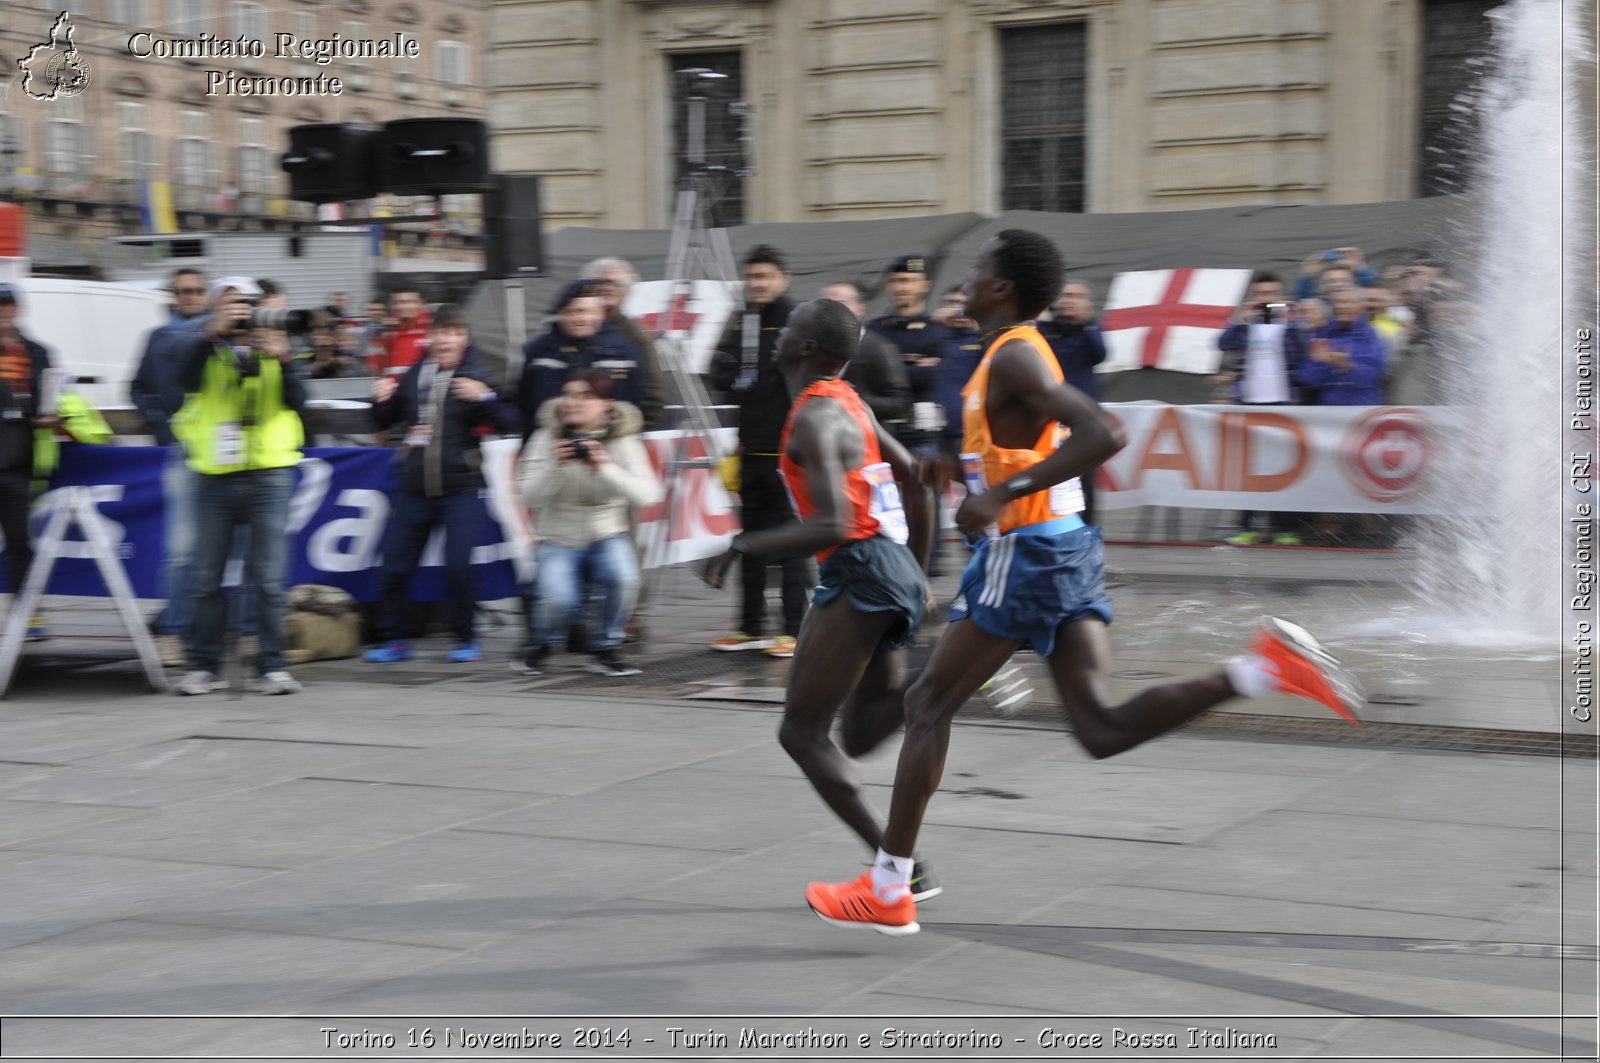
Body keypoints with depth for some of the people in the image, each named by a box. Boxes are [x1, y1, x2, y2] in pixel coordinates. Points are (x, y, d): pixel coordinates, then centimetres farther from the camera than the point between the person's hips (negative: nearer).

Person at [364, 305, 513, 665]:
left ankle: (467, 639, 7)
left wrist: (483, 398, -27)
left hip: (461, 488, -4)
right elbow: (384, 423, 20)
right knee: (394, 566, 4)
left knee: (458, 565, -11)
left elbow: (507, 424, -13)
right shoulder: (414, 376, 8)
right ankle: (393, 640, 19)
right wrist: (381, 400, 0)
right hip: (413, 487, 4)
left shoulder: (476, 377, -4)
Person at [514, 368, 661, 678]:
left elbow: (646, 495, -20)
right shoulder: (548, 437, -6)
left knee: (624, 578, -30)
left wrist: (605, 468, -33)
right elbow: (530, 495, -13)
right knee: (558, 600, -26)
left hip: (607, 535, 1)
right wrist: (555, 466, -30)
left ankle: (606, 649, -4)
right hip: (558, 539, 0)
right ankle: (539, 645, 9)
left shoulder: (623, 440, -7)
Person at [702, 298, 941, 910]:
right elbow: (913, 476, 24)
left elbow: (832, 524, -24)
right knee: (859, 735, 14)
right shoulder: (849, 403, 16)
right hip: (893, 564, 10)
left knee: (802, 733, -1)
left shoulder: (814, 419, -13)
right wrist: (916, 570, 32)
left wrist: (741, 548, -17)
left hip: (859, 572, -10)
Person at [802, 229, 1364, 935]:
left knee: (928, 703, 2)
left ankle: (887, 891, 8)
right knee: (1102, 730, 1)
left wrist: (1003, 493, -27)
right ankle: (1265, 667, -10)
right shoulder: (1015, 354, 16)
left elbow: (1102, 436, -27)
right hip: (1067, 546, 9)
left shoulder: (1014, 357, -14)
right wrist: (959, 464, 26)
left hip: (1027, 552, -9)